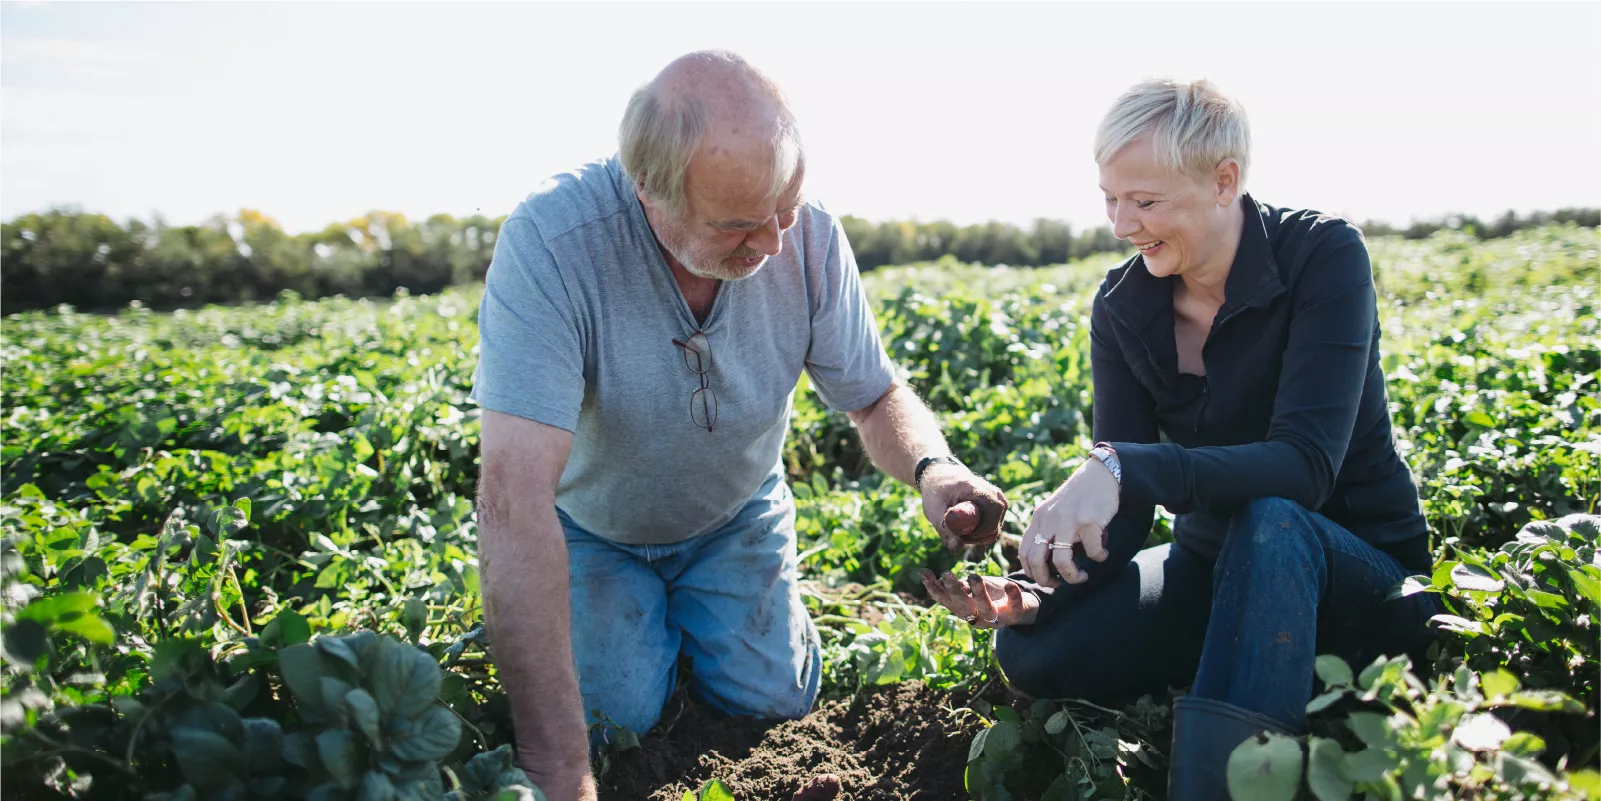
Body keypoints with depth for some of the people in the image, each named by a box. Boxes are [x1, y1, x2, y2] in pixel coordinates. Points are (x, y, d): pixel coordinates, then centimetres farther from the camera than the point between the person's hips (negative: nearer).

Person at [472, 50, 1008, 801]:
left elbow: (875, 398, -10)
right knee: (617, 715, -14)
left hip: (736, 519, 3)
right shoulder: (550, 239, -38)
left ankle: (688, 606, 26)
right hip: (594, 530, -2)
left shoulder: (809, 236, -24)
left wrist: (931, 465, -37)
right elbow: (516, 497, -43)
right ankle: (646, 612, 21)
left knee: (774, 699, -7)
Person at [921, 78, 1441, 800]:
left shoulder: (1324, 255, -18)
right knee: (1030, 646, -20)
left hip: (1361, 570, -4)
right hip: (1218, 566, 4)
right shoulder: (1122, 307, -6)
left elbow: (1306, 464, -31)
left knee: (1267, 521, -40)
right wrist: (1037, 593, -29)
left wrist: (1120, 469, -44)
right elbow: (1122, 518, -9)